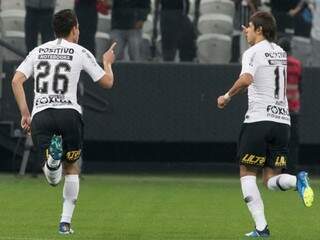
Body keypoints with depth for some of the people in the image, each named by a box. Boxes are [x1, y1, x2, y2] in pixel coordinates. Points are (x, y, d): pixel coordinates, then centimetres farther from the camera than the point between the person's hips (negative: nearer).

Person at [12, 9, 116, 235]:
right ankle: (66, 220, 10)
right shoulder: (80, 53, 7)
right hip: (68, 113, -2)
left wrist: (25, 113, 9)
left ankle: (52, 157, -34)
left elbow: (17, 80, 5)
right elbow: (107, 82, 10)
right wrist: (107, 62, 30)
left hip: (40, 115, 2)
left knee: (53, 179, 2)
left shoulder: (38, 51, 16)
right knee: (72, 169, 18)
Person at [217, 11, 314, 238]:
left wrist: (227, 96, -14)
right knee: (272, 180, 8)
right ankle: (298, 180, -26)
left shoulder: (253, 53, -5)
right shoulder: (281, 53, 17)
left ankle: (261, 227, -7)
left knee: (247, 174, 5)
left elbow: (247, 79, -25)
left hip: (259, 119, -6)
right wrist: (252, 35, 41)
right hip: (283, 121, 6)